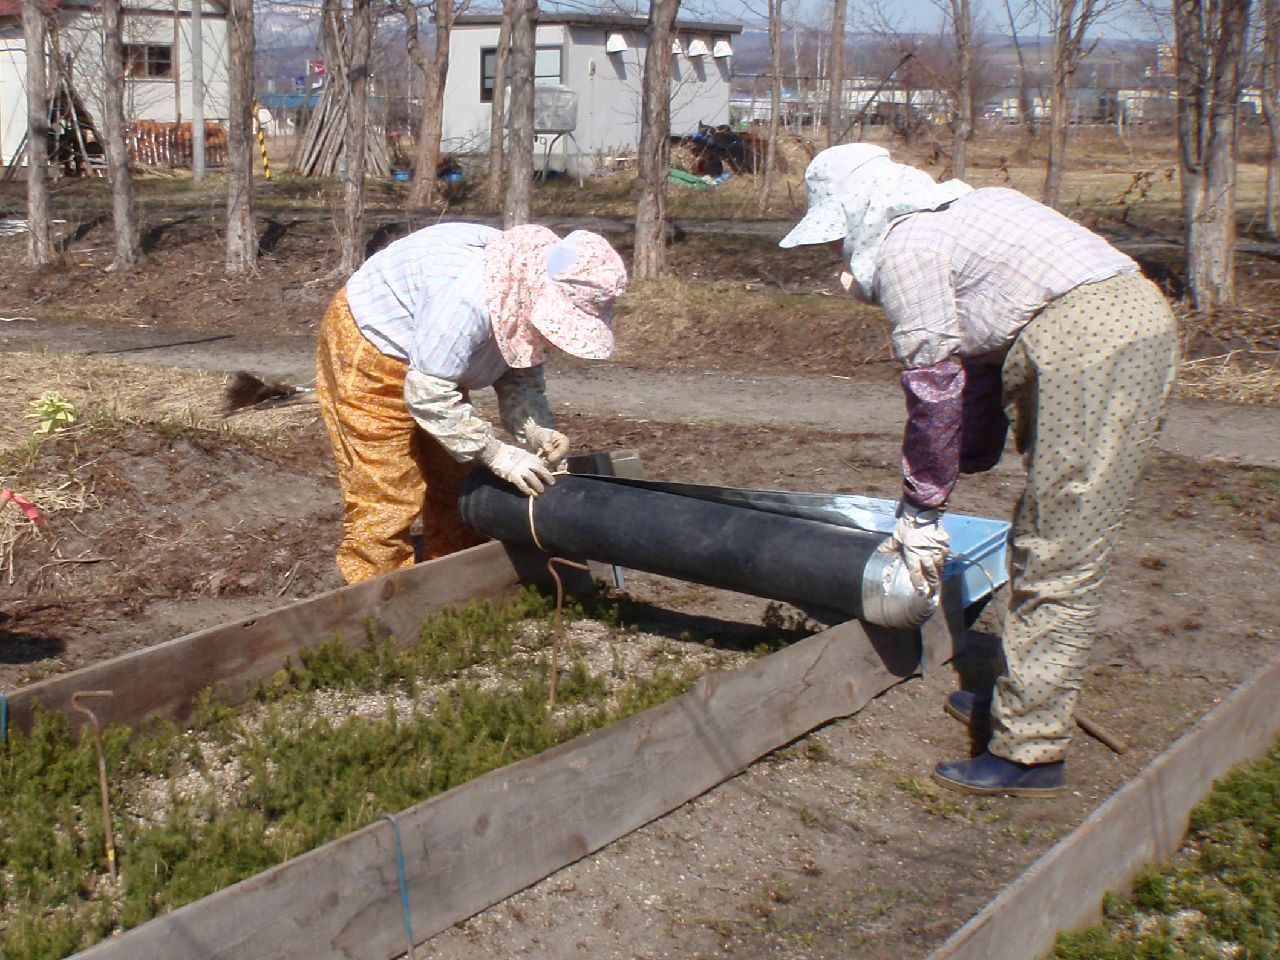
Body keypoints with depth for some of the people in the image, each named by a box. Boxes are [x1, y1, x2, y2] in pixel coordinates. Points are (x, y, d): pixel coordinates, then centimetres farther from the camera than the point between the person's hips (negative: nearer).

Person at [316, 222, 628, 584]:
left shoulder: (531, 298, -14)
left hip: (431, 366, 9)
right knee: (385, 494, -9)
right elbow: (428, 393, -34)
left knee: (454, 484, 11)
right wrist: (496, 453, -32)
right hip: (369, 352, -8)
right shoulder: (469, 296, -39)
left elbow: (520, 373, -3)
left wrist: (535, 429, -21)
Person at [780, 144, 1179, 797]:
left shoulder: (904, 249, -3)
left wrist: (921, 514, 5)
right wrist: (969, 459, 29)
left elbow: (932, 390, -3)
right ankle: (1023, 701, 30)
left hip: (1087, 347, -10)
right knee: (1046, 542, 18)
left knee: (1055, 561, -6)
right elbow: (982, 358, 26)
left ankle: (1030, 752, 1)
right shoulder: (960, 211, 25)